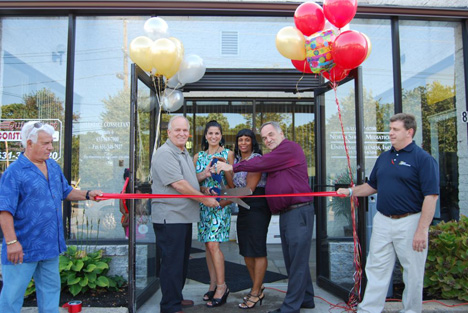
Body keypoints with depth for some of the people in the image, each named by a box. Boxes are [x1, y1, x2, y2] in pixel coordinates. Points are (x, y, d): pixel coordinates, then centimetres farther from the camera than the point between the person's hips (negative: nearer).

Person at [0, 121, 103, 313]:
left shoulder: (53, 166, 8)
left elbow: (66, 192, 19)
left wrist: (87, 195, 3)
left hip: (50, 245, 7)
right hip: (24, 247, -7)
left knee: (50, 289, 18)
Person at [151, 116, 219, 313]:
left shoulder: (185, 154, 16)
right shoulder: (165, 153, -15)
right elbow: (178, 184, -22)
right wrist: (204, 199, -13)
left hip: (184, 216, 10)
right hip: (170, 217, -10)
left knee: (182, 260, 18)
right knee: (172, 262, -2)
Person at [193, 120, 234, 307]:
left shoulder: (228, 154, 4)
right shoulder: (198, 156, 12)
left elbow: (232, 183, 2)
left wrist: (224, 165, -13)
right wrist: (205, 173, -13)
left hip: (221, 202, -4)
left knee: (213, 244, -12)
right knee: (208, 244, 7)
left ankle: (222, 286, -1)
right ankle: (213, 284, 18)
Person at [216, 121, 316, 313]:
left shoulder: (289, 147, -8)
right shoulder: (275, 157, 23)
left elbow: (261, 163, -13)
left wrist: (233, 167, -6)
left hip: (299, 212, -10)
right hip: (285, 214, 10)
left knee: (297, 260, -4)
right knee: (292, 259, 15)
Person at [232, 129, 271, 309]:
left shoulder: (257, 159, -10)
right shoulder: (237, 160, 14)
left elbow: (249, 188, -15)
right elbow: (233, 186, 15)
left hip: (257, 207, -8)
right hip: (243, 208, 8)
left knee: (257, 250, -3)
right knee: (246, 251, 11)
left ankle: (255, 293, 5)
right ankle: (257, 288, 23)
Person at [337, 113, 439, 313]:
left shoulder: (423, 158, -10)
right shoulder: (384, 157, 11)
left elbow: (431, 196, -15)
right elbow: (372, 186, 21)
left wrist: (422, 230, -19)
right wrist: (350, 191, 8)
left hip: (409, 222, -6)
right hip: (382, 221, 6)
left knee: (413, 272, 9)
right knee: (376, 269, 11)